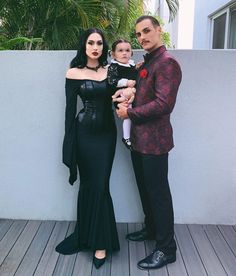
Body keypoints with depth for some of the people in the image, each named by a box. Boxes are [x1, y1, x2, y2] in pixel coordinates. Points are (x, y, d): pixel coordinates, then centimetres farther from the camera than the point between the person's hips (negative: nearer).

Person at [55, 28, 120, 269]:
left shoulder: (111, 71, 6)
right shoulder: (74, 73, -1)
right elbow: (70, 109, -2)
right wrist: (69, 142, -4)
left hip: (107, 133, 2)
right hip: (84, 133, -1)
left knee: (99, 185, 2)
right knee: (88, 184, 7)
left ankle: (100, 242, 15)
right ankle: (86, 235, 26)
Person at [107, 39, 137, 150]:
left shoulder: (132, 65, 14)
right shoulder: (113, 66, -5)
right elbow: (111, 81, -17)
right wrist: (126, 82, -20)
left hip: (132, 94, 7)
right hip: (121, 96, -6)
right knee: (128, 115, -12)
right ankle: (126, 138, 2)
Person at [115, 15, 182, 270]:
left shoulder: (167, 63, -15)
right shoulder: (145, 63, 15)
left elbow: (164, 104, -25)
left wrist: (130, 113, -14)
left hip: (154, 141, -9)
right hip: (138, 139, 9)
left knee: (158, 193, 1)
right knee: (145, 189, 20)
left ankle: (166, 249, 15)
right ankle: (151, 229, 40)